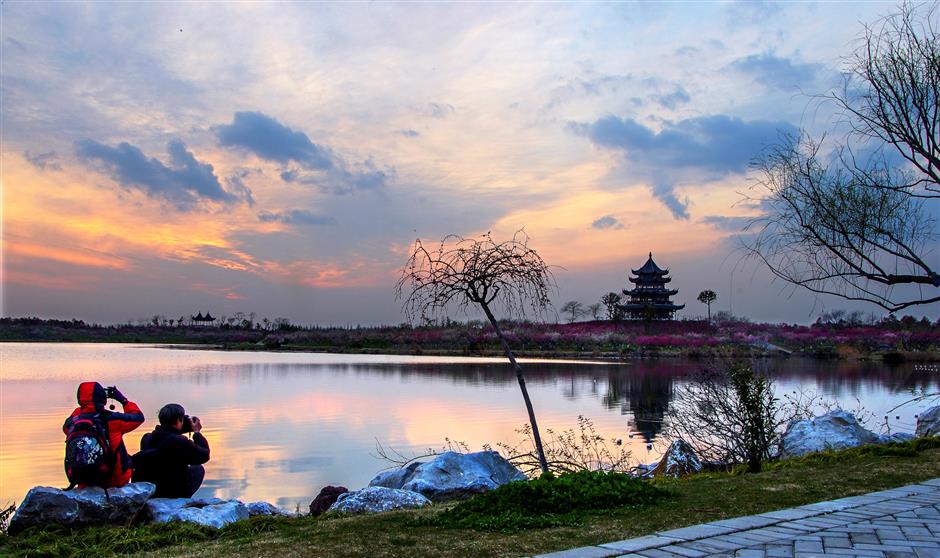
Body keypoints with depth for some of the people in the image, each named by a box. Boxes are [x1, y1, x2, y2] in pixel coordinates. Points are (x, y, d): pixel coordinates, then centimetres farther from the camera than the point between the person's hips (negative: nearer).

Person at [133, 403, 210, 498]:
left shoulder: (146, 439, -5)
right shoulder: (180, 442, -23)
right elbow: (204, 456, -11)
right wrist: (197, 432, 1)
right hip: (174, 493, -6)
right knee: (199, 469, 19)